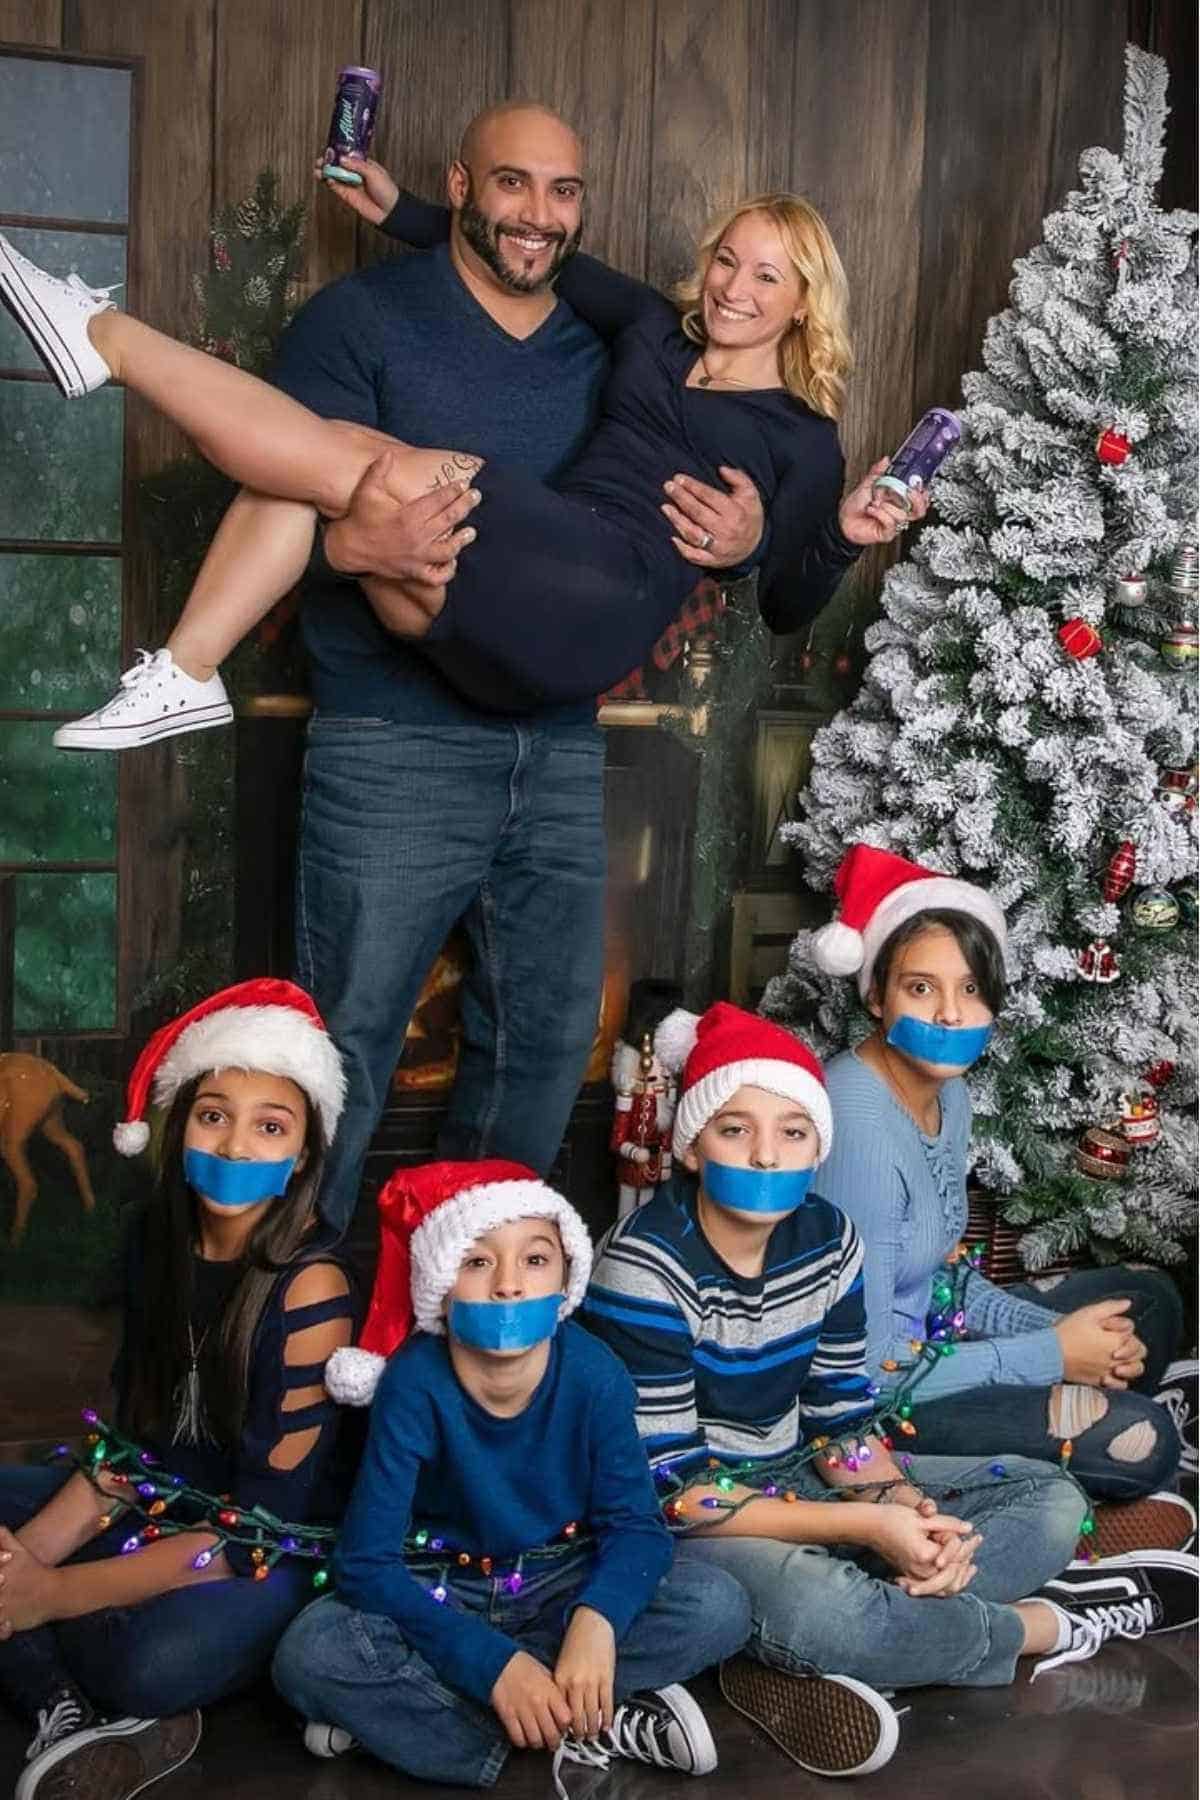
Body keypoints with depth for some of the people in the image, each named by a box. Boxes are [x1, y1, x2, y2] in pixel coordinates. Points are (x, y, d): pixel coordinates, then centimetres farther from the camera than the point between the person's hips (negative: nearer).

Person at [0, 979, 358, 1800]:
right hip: (160, 1504, 8)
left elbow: (263, 1522, -22)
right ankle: (72, 1708, -16)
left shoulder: (310, 1288, -22)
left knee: (158, 1660, -38)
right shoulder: (157, 1239, -2)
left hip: (274, 1548, -7)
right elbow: (132, 1435, 3)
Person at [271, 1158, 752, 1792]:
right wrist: (493, 1663, -35)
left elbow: (635, 1523, -15)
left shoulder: (593, 1373, -19)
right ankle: (588, 1730, -23)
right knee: (309, 1653, -29)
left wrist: (596, 1620, -38)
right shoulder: (415, 1383, -23)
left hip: (562, 1584, 3)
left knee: (719, 1606, -22)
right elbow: (367, 1562, -24)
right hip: (442, 1593, -2)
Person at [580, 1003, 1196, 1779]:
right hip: (679, 1520, -8)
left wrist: (905, 1509, -20)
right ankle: (1052, 1622, -10)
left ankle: (804, 1669, -19)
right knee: (810, 1605, -41)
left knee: (1052, 1498, 2)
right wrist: (866, 1527, -27)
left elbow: (841, 1420, 2)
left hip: (794, 1483, 8)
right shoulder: (647, 1266, -23)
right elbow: (669, 1489, -23)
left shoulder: (827, 1238, -3)